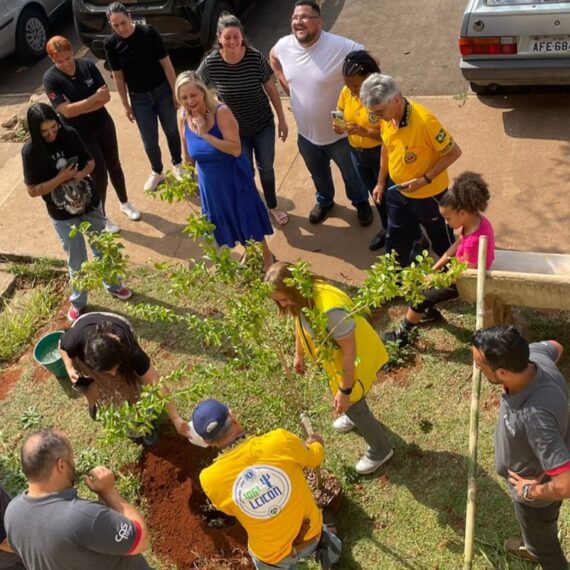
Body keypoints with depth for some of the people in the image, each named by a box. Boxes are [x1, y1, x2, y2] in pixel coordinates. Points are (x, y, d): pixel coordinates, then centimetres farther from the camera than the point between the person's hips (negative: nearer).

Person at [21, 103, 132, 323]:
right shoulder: (31, 151, -18)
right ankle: (78, 300, 33)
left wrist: (82, 173, -21)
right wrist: (61, 178, -25)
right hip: (63, 216, -3)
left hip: (90, 204, 3)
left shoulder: (70, 134, -12)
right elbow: (33, 190, -15)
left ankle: (113, 285, 44)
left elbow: (90, 162, 0)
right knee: (77, 260, 10)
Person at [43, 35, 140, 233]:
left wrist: (80, 107, -22)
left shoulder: (87, 64, -9)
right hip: (80, 134, -3)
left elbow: (106, 96, -12)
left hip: (103, 125, 4)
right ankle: (101, 217, 23)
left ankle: (125, 203, 42)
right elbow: (67, 111, -26)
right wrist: (95, 98, -28)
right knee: (99, 174, 1)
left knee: (114, 166, 17)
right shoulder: (50, 79, -18)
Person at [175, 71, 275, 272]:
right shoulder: (183, 117, -12)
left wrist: (205, 135, -34)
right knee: (224, 219, 22)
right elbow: (188, 155, 2)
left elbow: (236, 149, -32)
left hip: (233, 177, -5)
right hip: (209, 181, 5)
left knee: (247, 216, 12)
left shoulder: (221, 112, -27)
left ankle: (266, 255, 38)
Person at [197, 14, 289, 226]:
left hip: (264, 125, 1)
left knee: (266, 167, 16)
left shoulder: (256, 58, -19)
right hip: (235, 129, -1)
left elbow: (271, 89, -6)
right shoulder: (210, 63, -20)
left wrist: (282, 120, -1)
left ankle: (272, 207, 40)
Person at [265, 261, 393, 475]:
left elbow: (349, 351, -33)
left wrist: (345, 390, -24)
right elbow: (301, 323, 5)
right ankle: (356, 416, 64)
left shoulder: (331, 309, -43)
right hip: (336, 356, 8)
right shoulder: (302, 297, -17)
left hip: (357, 358, -8)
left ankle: (380, 450, 34)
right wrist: (299, 355, 18)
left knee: (352, 404, 10)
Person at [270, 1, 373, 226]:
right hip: (306, 133, 4)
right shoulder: (284, 46, -11)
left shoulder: (340, 47, -27)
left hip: (340, 133, -4)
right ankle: (324, 201, 58)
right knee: (319, 174, 29)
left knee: (352, 174, 21)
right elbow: (273, 58, 13)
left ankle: (361, 203, 49)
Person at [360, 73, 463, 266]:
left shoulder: (424, 121, -31)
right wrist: (381, 182, 12)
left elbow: (454, 152, -24)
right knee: (395, 243, 19)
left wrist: (424, 180, -26)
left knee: (442, 242, 16)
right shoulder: (387, 117, -9)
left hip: (428, 195, -6)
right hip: (398, 192, 6)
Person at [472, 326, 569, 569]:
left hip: (537, 491, -8)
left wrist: (530, 491, -24)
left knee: (544, 547, 25)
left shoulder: (535, 415, -48)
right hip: (540, 468, 8)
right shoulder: (535, 355, -25)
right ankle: (533, 548, 70)